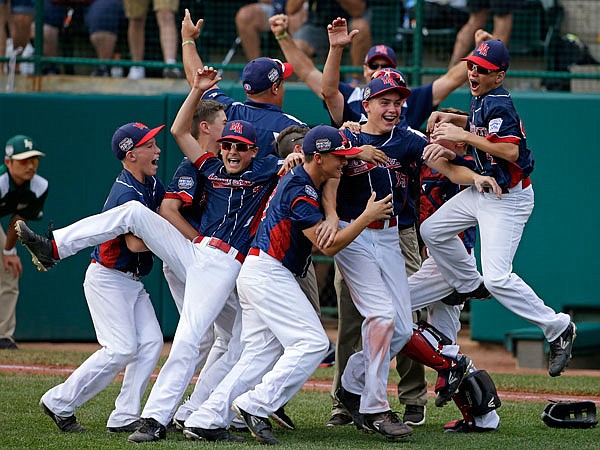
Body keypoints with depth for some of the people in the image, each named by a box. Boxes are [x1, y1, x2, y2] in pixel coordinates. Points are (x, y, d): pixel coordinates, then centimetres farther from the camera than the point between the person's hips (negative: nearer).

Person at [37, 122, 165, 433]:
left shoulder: (152, 185, 8)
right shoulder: (126, 194, -22)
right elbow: (135, 243, -29)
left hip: (132, 283, 9)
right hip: (108, 279, -9)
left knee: (150, 342, -3)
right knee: (122, 348, -14)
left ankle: (124, 418, -3)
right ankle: (60, 403, -3)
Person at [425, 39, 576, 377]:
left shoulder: (498, 104, -22)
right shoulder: (482, 98, 7)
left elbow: (510, 150, -33)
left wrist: (464, 136, -30)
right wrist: (451, 119, 12)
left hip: (509, 198, -10)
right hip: (482, 192, 10)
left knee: (498, 278, -17)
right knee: (432, 231, 16)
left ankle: (558, 328, -8)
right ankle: (468, 285, 34)